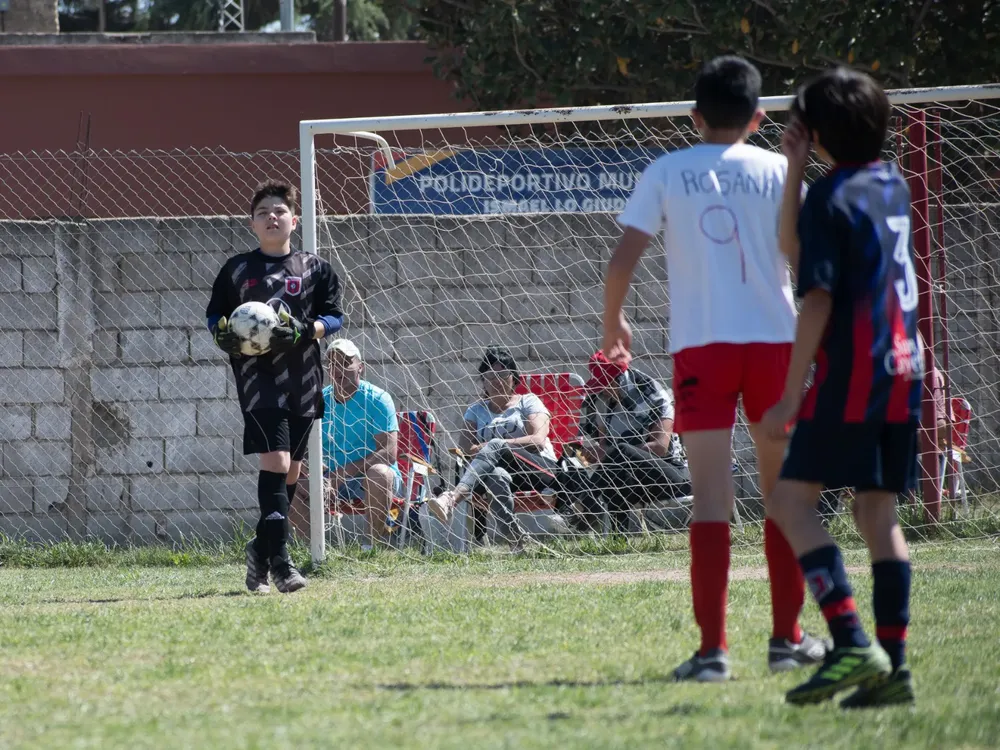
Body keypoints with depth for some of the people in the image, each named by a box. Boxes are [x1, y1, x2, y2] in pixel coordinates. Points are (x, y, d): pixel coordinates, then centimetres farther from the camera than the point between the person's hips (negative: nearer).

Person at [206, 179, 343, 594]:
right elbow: (215, 315, 14)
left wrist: (303, 331, -13)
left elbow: (334, 317, 7)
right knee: (275, 460, -17)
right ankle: (279, 560, -20)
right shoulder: (237, 270, 9)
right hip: (258, 377, -3)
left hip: (302, 380, 3)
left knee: (291, 470, 7)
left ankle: (261, 552, 24)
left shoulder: (315, 268, 10)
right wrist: (226, 335, -9)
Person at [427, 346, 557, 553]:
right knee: (496, 476, -38)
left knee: (497, 446, -34)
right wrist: (489, 448, -12)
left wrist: (499, 445, -12)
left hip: (542, 470, -2)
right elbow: (464, 446, 7)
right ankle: (516, 541, -53)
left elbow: (538, 440, -3)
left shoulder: (528, 402, 16)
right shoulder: (477, 410, 25)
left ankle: (453, 497, -59)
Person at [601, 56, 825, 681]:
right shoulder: (778, 171, 4)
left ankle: (713, 648, -10)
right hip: (775, 338, 1)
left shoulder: (668, 172, 3)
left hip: (701, 343, -1)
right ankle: (788, 638, 16)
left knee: (711, 495, -3)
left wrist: (613, 324, 16)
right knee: (784, 489, 13)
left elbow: (622, 262, -1)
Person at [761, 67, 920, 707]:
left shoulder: (832, 197, -11)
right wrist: (796, 170, 16)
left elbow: (818, 299, -16)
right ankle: (893, 666, 5)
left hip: (852, 373, -8)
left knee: (793, 499, -6)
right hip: (903, 373, 8)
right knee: (879, 513, 10)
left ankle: (851, 643, -19)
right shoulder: (894, 186, 14)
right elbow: (793, 241, 25)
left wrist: (792, 394, -15)